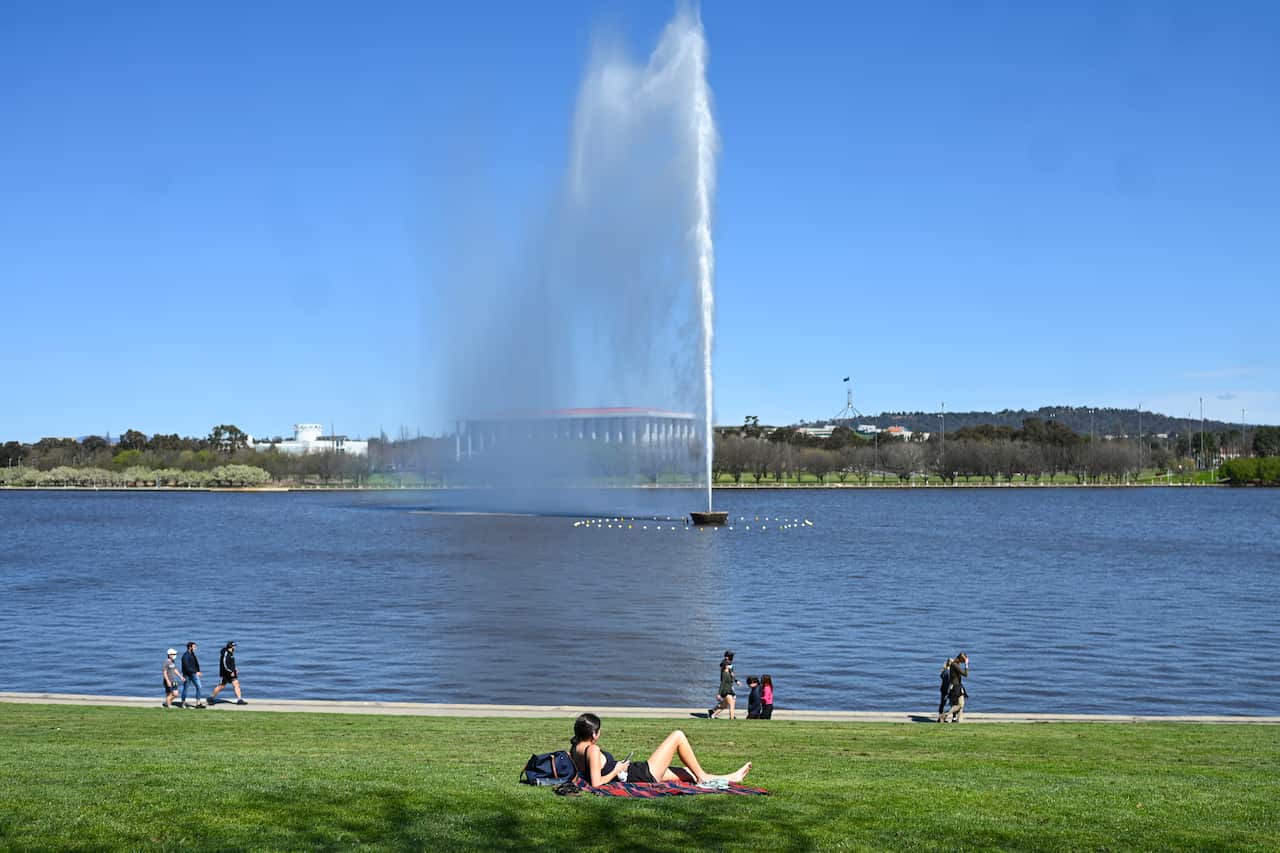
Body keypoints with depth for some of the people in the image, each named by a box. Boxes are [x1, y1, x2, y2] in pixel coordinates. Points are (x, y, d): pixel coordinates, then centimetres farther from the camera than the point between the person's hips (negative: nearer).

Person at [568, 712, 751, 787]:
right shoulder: (593, 750, -25)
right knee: (678, 736, -1)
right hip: (644, 774, -10)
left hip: (637, 773, 10)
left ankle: (730, 778, 31)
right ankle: (703, 778, 11)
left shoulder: (575, 749, 0)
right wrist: (617, 771, -17)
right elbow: (596, 783, -31)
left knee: (686, 771, 22)